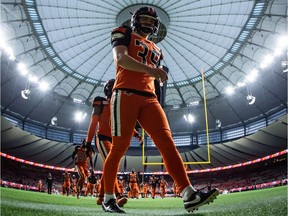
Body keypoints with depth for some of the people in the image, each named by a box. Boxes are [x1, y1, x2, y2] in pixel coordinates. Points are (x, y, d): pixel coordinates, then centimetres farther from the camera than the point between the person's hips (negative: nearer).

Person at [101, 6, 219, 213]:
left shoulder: (155, 50, 31)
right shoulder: (124, 34, 13)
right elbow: (121, 59, -8)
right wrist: (150, 69, -23)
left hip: (149, 99, 5)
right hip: (126, 94, -5)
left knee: (167, 142, -10)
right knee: (119, 147, -5)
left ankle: (190, 195, -18)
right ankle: (108, 197, 9)